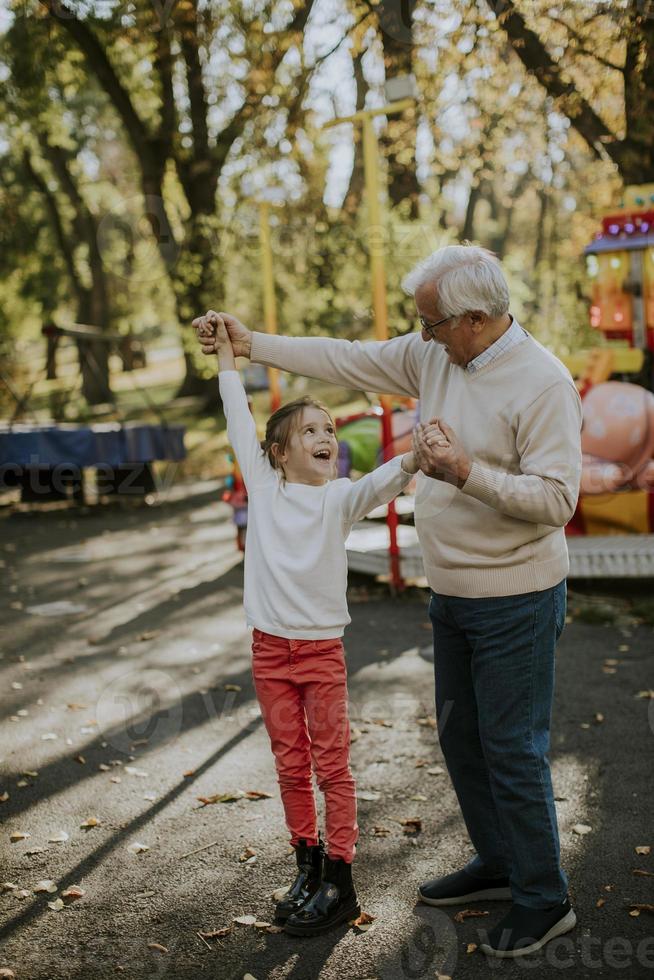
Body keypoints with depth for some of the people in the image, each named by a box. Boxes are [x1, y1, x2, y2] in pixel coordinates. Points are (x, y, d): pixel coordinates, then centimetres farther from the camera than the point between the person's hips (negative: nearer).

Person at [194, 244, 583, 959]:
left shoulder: (542, 383, -20)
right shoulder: (432, 354, 2)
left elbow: (557, 498, -23)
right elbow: (349, 361, 11)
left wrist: (466, 473, -33)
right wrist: (253, 345, 10)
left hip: (514, 599, -8)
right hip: (453, 594, 8)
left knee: (512, 750, 0)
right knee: (460, 736, 19)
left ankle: (543, 900, 18)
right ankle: (497, 864, 37)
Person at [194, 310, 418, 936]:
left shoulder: (339, 498, -4)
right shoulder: (263, 485, 2)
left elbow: (380, 484, -23)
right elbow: (239, 421, 5)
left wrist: (415, 459, -43)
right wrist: (225, 351, 7)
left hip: (321, 650, -3)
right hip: (269, 650, 3)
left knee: (331, 767, 3)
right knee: (290, 767, 13)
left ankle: (339, 884, 12)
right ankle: (308, 868, 26)